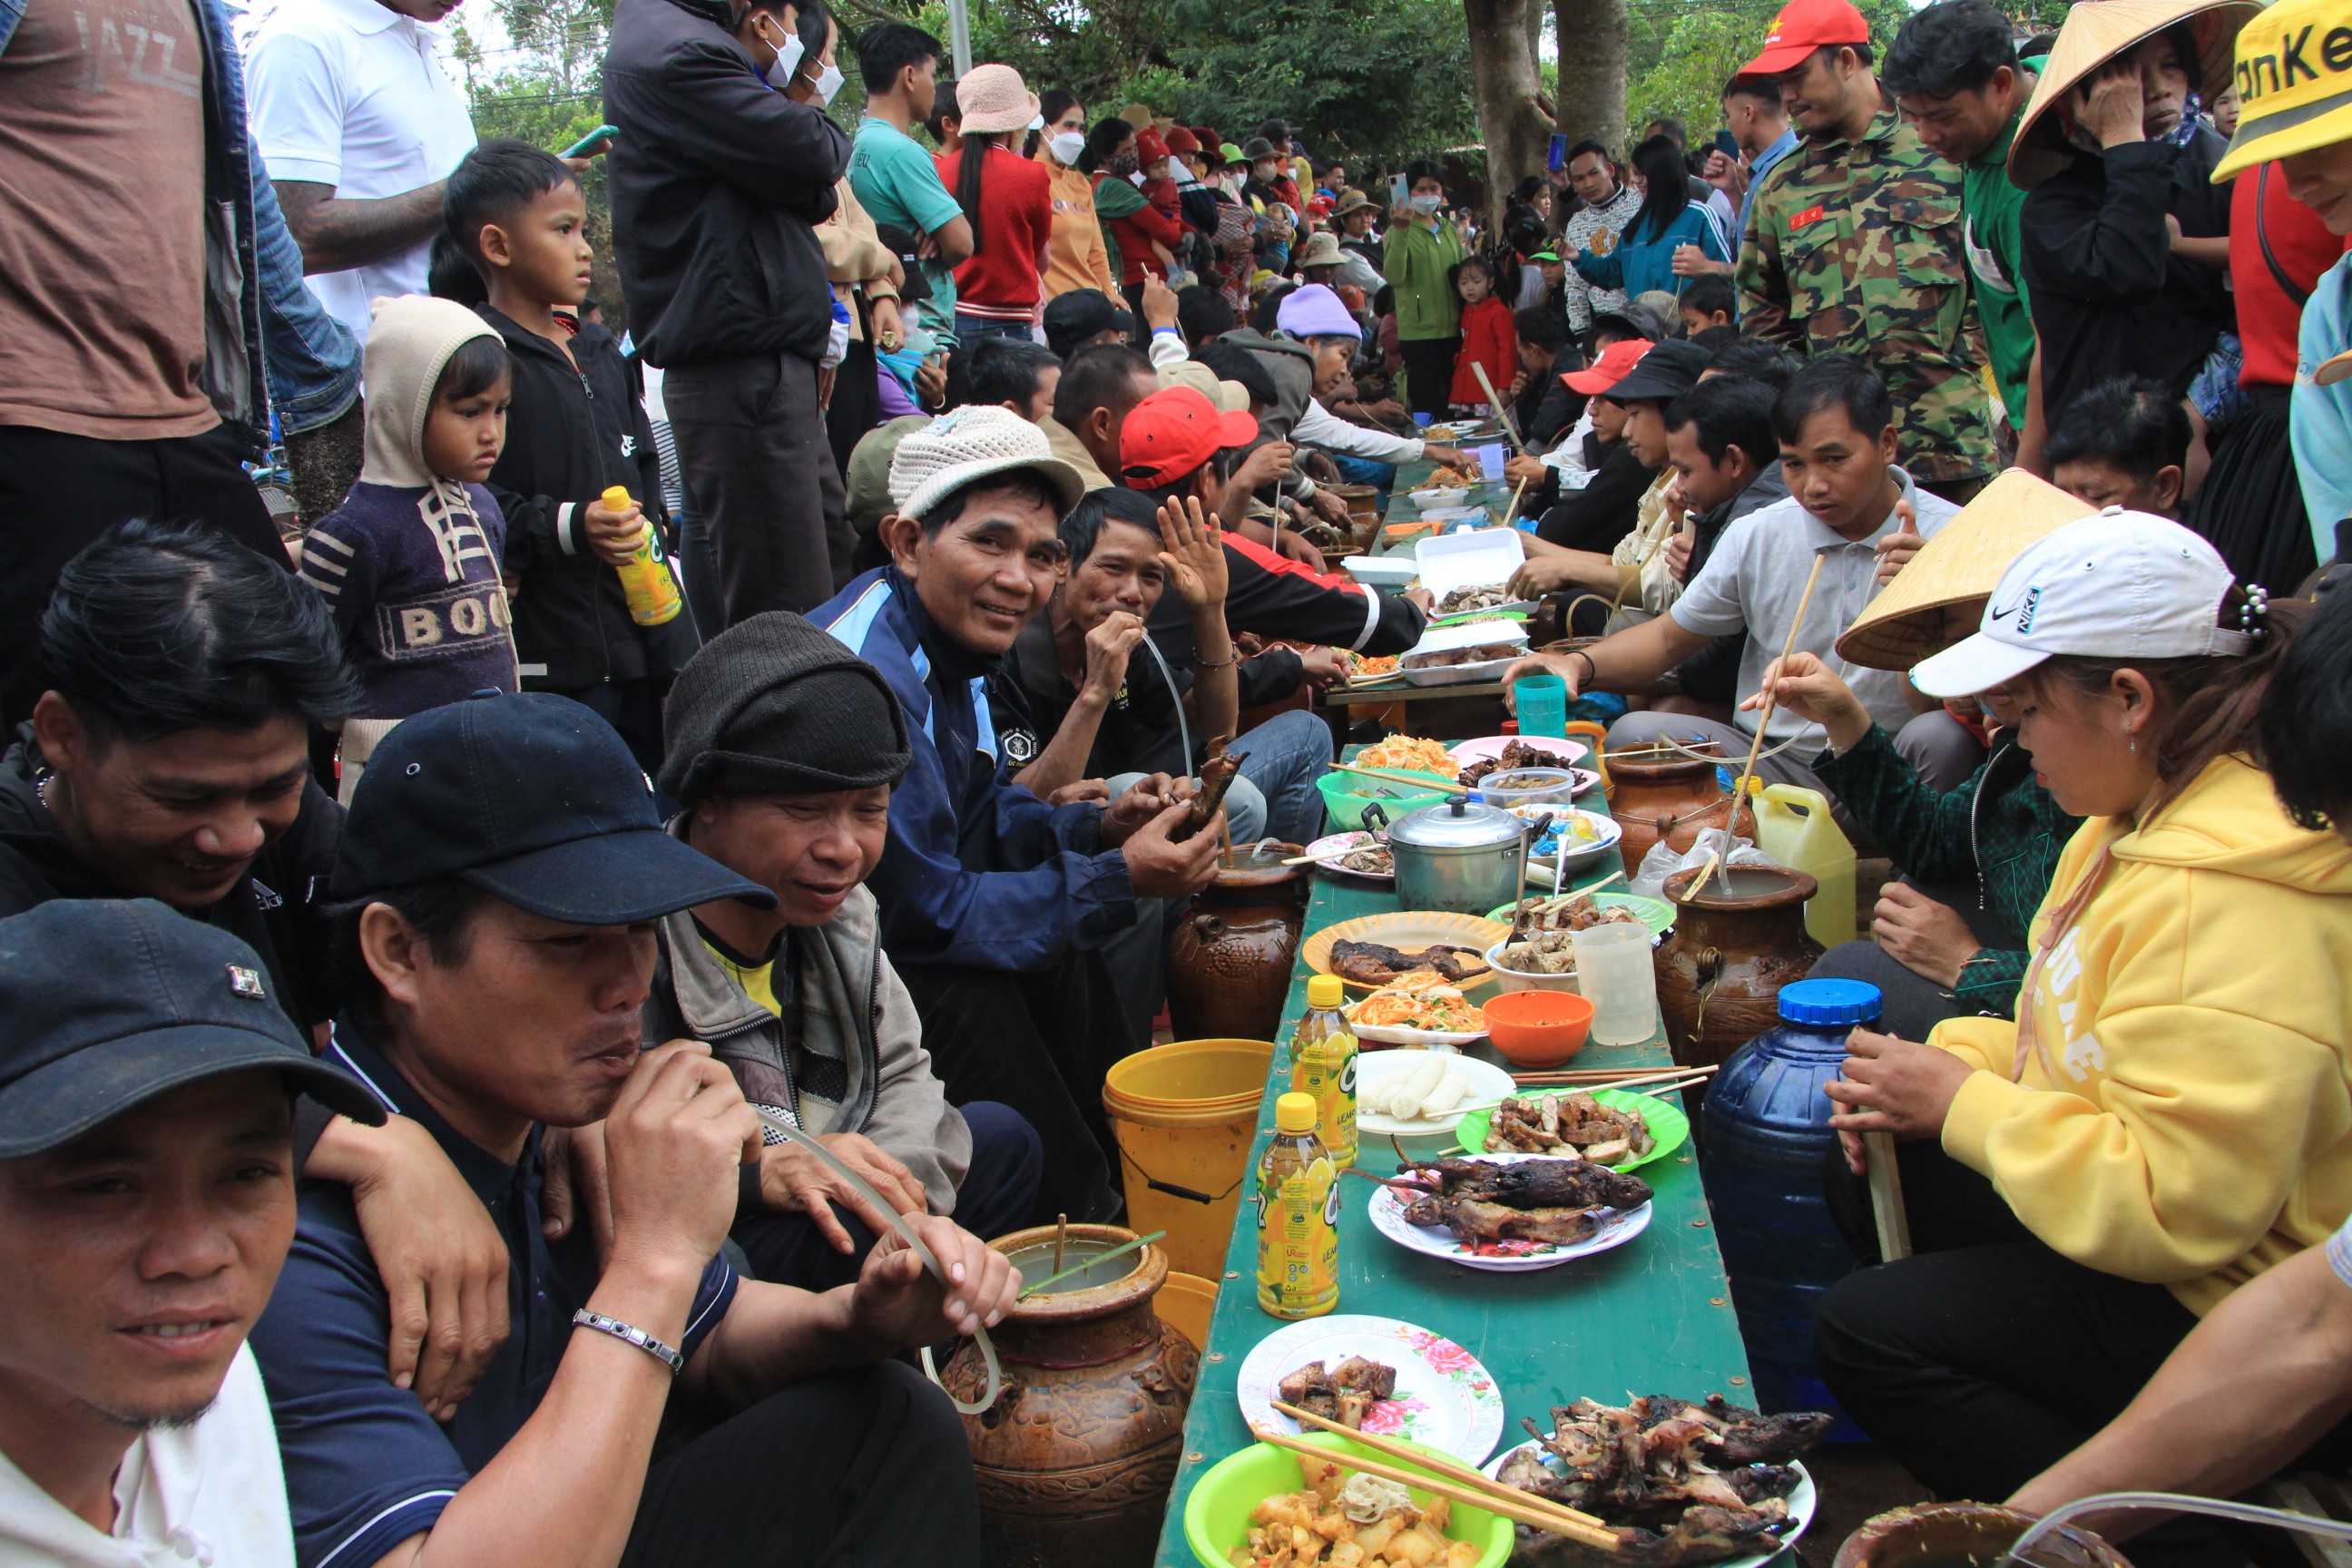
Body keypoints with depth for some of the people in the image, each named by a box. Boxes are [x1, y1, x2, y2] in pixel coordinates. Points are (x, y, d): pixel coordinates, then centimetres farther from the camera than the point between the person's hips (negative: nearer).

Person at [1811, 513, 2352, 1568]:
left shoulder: (2228, 907, -30)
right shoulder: (2154, 820, 4)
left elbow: (2176, 1207, -33)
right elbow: (2082, 1044, 16)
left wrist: (1960, 1105, -21)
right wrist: (1947, 1066, -2)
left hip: (2214, 1313, -11)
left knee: (1866, 1329, -14)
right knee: (1879, 1173, 12)